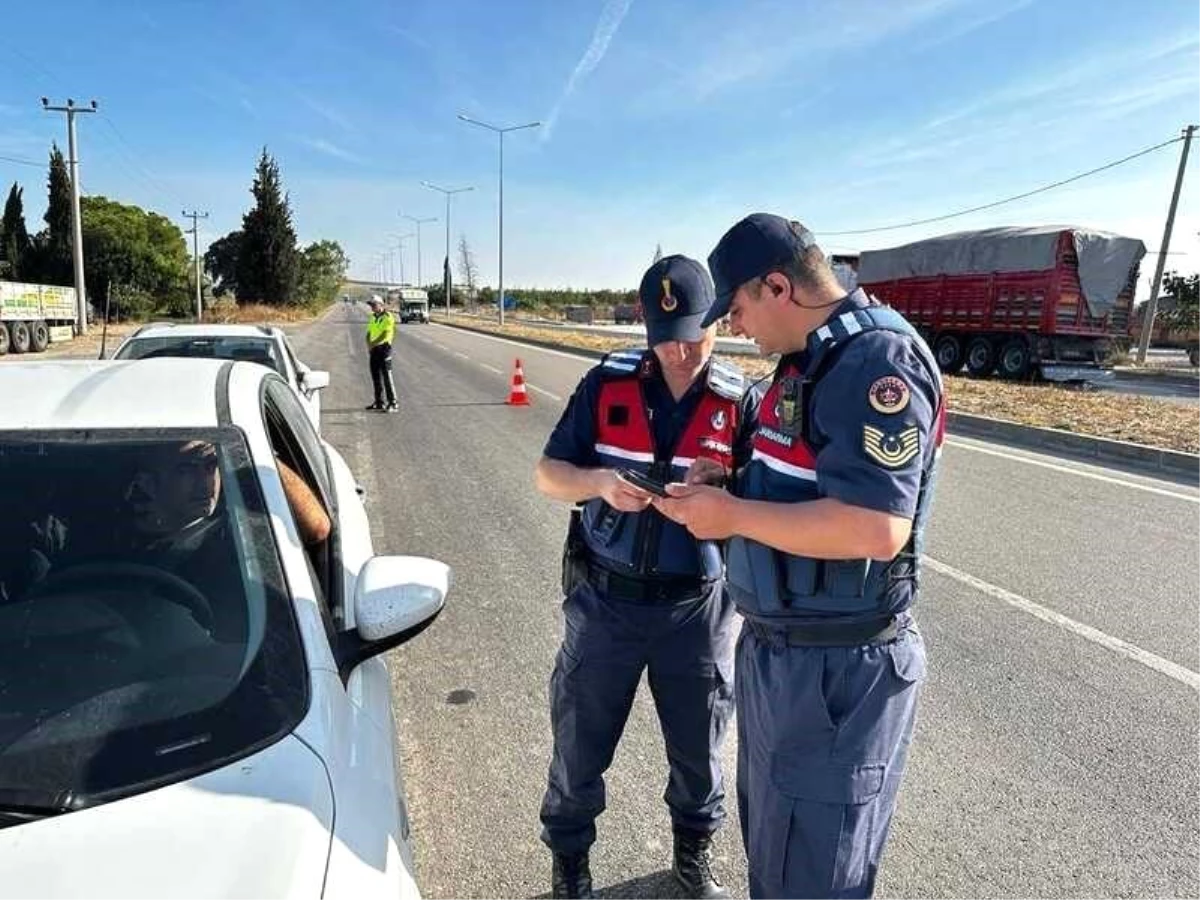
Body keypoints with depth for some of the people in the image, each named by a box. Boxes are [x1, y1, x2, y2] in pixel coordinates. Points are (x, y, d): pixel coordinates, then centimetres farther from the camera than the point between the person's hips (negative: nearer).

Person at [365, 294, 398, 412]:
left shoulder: (387, 317, -10)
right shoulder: (373, 318, 15)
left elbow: (385, 335, -17)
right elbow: (369, 333, 15)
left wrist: (373, 344, -16)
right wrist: (369, 345, -3)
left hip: (384, 348, -8)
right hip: (374, 350, 8)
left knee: (387, 376, -9)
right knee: (376, 376, 10)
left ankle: (393, 403, -6)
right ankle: (379, 402, 18)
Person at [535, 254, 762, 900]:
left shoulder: (739, 401, -5)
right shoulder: (607, 383, -6)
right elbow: (549, 475, -5)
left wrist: (722, 488, -27)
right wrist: (599, 483, -26)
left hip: (696, 606, 1)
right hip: (605, 598, 0)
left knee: (698, 746, 18)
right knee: (579, 742, 14)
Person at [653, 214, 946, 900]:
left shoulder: (877, 359, -22)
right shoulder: (814, 358, 10)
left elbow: (874, 529, -31)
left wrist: (734, 516, -22)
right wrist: (723, 490, 5)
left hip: (836, 669, -9)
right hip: (779, 648, 10)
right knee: (770, 845, 28)